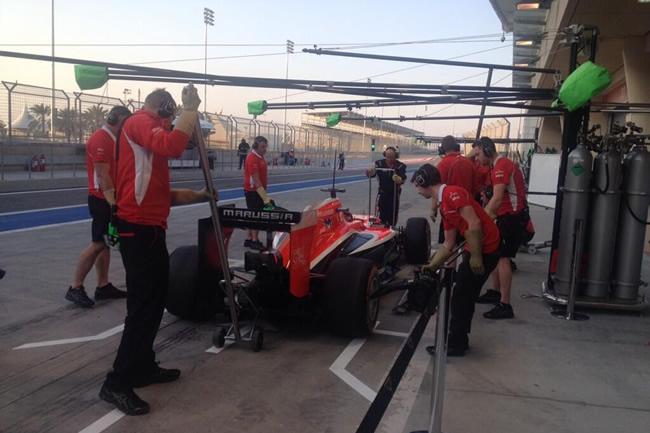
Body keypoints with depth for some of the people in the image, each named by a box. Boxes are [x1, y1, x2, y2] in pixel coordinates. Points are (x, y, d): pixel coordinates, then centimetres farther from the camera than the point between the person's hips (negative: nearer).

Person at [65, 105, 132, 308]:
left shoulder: (111, 139, 15)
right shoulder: (100, 139, -15)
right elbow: (102, 175, -21)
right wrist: (112, 201, -22)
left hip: (110, 199, 10)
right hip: (103, 200, -10)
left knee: (106, 243, 10)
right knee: (98, 244, -8)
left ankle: (103, 286, 15)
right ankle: (75, 288, 0)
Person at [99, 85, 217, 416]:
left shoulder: (145, 129, 23)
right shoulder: (139, 122, -7)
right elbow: (173, 146, -28)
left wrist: (196, 196, 21)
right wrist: (190, 109, -16)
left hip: (147, 226, 11)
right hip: (140, 228, -11)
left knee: (154, 300, 15)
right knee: (144, 305, -9)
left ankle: (143, 367, 24)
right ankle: (117, 384, -1)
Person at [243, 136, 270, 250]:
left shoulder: (260, 157, 10)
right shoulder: (252, 159, -20)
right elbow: (256, 180, -23)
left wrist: (264, 194, 14)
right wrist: (265, 197, -25)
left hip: (259, 191, 9)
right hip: (253, 192, -9)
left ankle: (249, 240, 20)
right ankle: (254, 241, 4)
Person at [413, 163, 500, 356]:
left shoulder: (453, 193, -15)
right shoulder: (444, 205, 14)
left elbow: (474, 224, -24)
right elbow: (448, 244, 19)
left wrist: (475, 257, -21)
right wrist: (432, 265, 21)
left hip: (485, 249, -10)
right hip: (476, 249, 10)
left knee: (460, 298, 0)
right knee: (463, 296, 18)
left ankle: (455, 344, 12)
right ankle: (458, 339, 30)